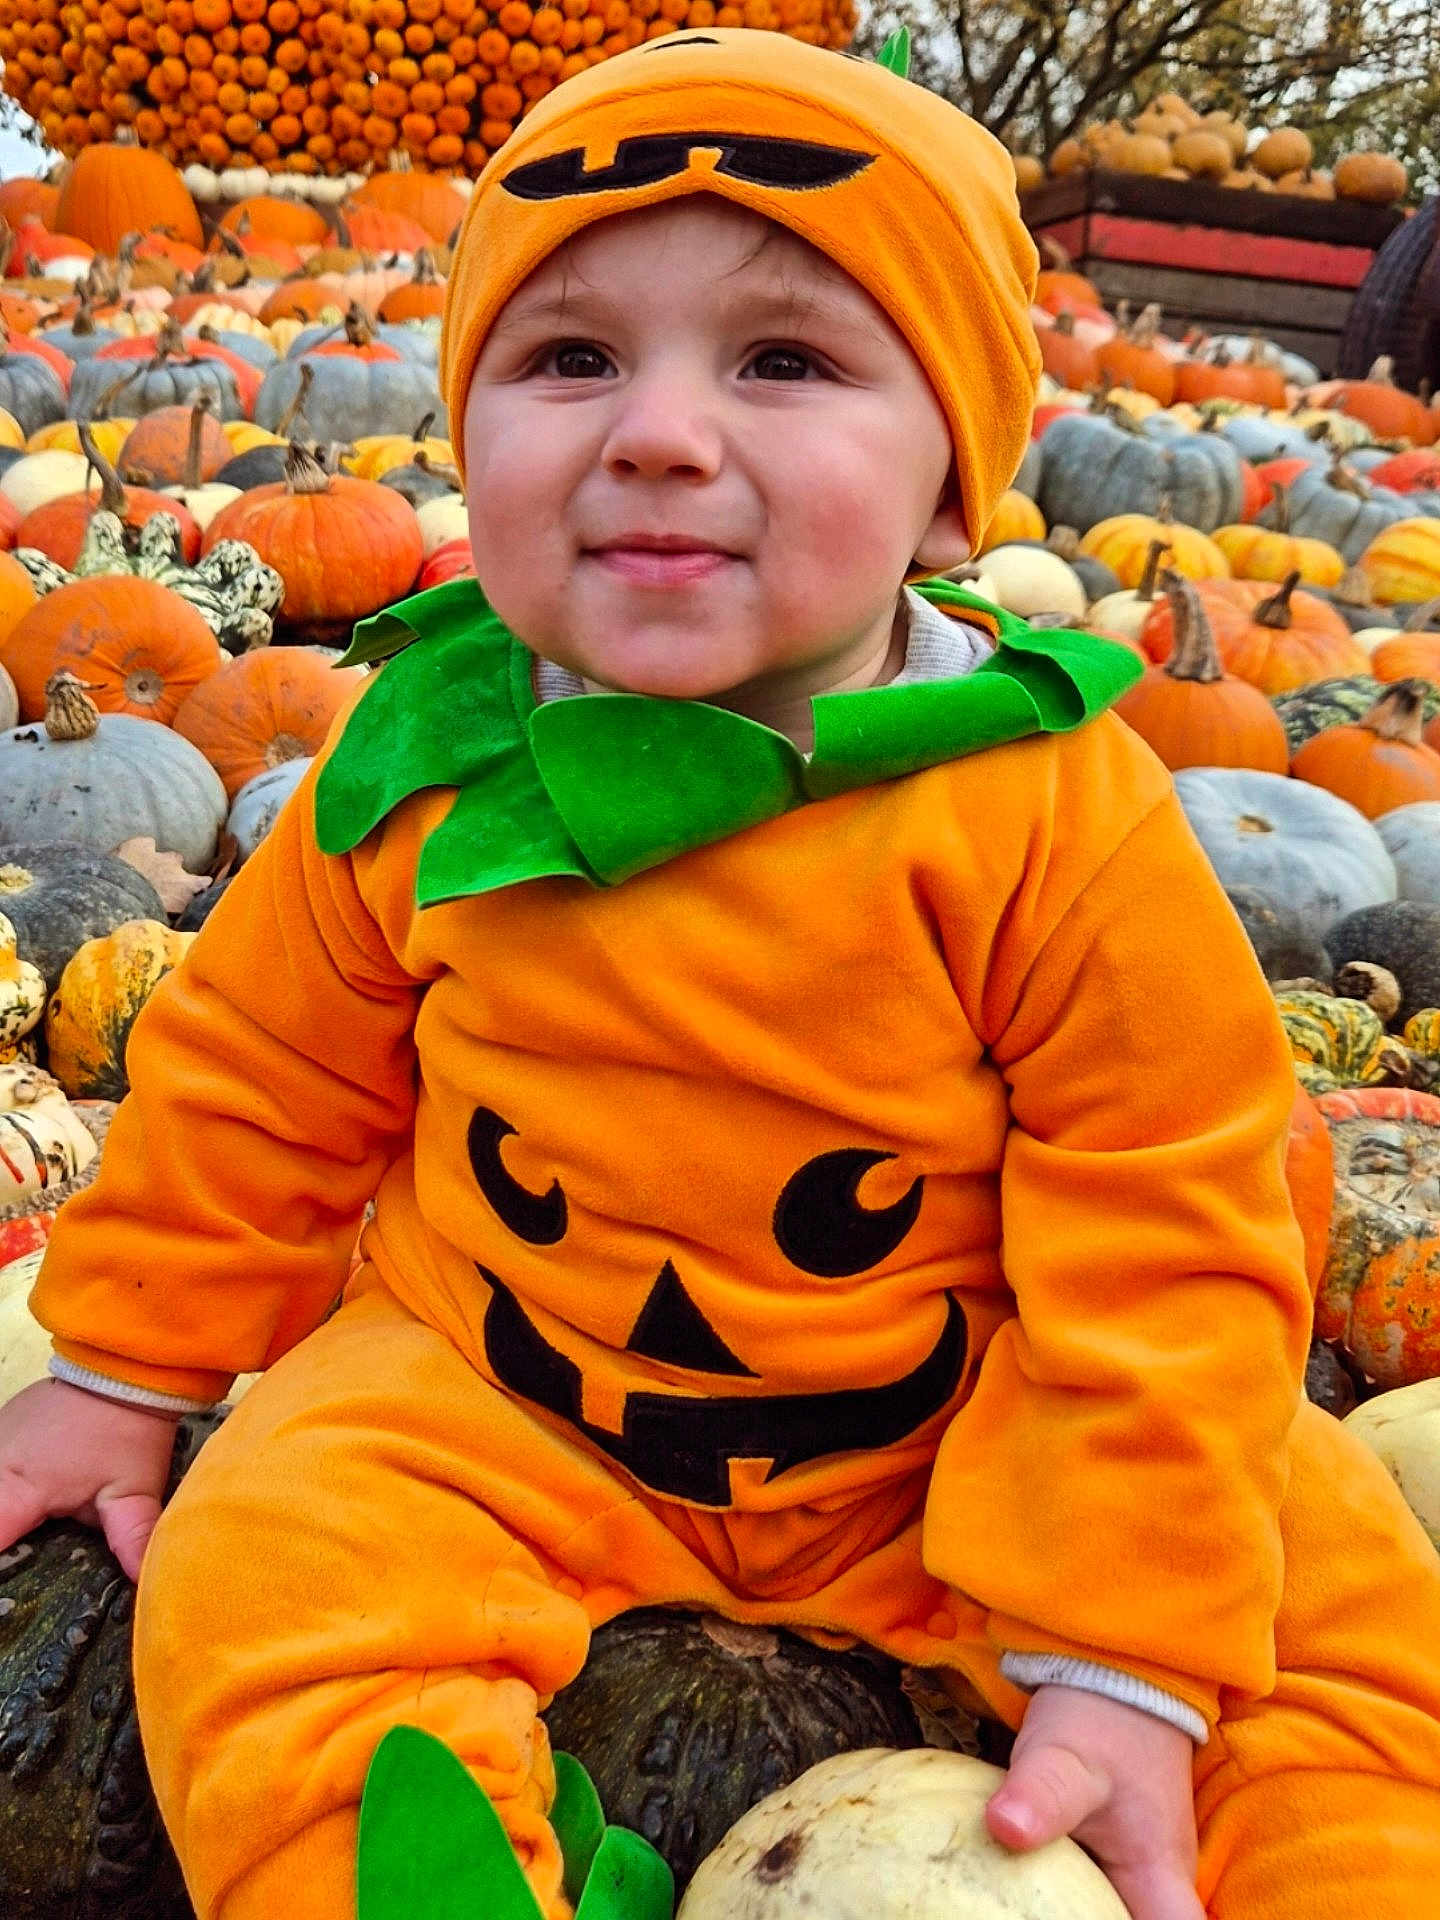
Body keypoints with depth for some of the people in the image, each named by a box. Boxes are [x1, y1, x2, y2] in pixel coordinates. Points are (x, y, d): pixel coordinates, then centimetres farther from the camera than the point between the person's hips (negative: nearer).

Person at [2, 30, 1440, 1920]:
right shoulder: (421, 771, -10)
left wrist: (1119, 1661, -15)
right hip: (497, 1408, 2)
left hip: (944, 1439, 0)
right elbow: (257, 1081, 5)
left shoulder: (1056, 810, -19)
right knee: (257, 1577, -23)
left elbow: (1160, 1233, -14)